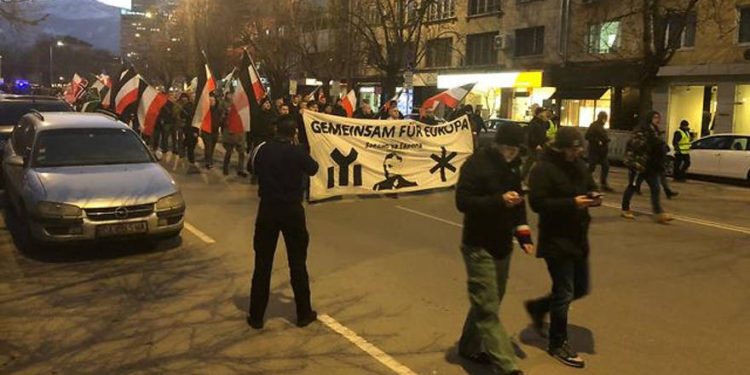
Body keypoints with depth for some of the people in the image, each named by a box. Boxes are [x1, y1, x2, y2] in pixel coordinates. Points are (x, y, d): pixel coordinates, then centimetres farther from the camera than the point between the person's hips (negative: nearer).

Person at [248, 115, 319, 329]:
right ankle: (304, 313, 20)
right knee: (297, 263, 10)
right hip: (292, 210, -2)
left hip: (267, 209, 2)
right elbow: (313, 169, 8)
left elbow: (255, 169, 13)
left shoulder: (263, 150, -5)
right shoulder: (297, 153, -11)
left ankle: (256, 316, 15)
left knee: (262, 264, 9)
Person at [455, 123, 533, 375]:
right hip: (479, 246, -8)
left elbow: (518, 202, 15)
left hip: (503, 245, 8)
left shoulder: (512, 166, 7)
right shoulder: (477, 164, -15)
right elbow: (462, 202, -22)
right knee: (488, 308, -7)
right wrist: (499, 200, -30)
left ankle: (470, 347, 34)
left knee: (488, 303, 17)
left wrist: (523, 234, 5)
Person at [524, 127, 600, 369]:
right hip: (556, 240, -8)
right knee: (564, 294, 1)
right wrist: (572, 203, -27)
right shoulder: (543, 168, -16)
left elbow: (591, 186, 18)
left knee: (580, 289, 17)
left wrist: (594, 196, -6)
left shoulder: (580, 165, 7)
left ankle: (538, 307, 38)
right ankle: (558, 345, 21)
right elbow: (537, 203, -23)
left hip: (578, 238, 8)